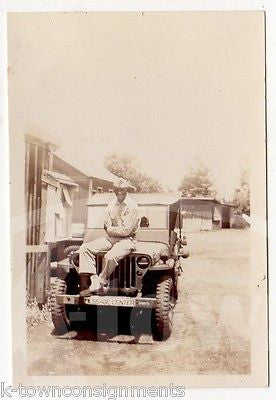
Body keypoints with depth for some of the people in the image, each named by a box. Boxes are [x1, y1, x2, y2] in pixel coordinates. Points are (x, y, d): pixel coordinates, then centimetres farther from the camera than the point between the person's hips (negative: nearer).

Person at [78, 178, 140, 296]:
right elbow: (107, 226, 7)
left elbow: (126, 230, -16)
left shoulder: (132, 206, -11)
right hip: (110, 238, 7)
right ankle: (94, 281, -19)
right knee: (85, 248, -11)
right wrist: (118, 228, -9)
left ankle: (101, 284, -12)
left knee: (110, 257, -36)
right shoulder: (112, 204, 10)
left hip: (126, 239, -7)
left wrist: (111, 229, -4)